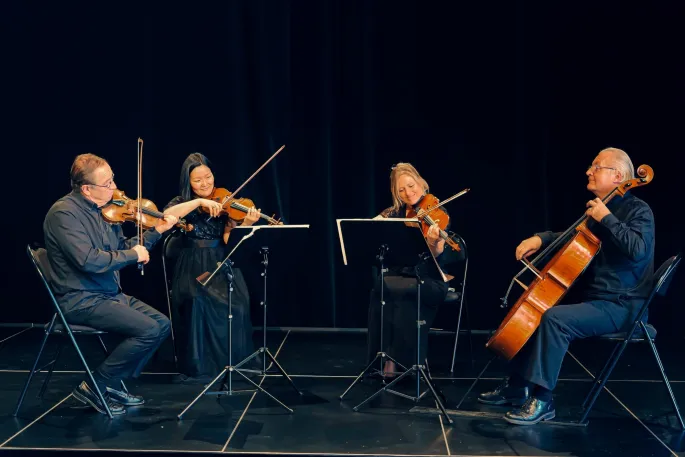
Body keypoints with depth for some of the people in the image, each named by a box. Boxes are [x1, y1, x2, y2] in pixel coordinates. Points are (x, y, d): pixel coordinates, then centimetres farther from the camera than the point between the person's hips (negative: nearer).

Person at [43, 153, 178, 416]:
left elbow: (122, 248, 17)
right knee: (148, 330, -21)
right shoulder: (64, 213, -18)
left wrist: (157, 231, 7)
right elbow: (89, 261, -29)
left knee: (162, 324, 1)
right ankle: (94, 387, -4)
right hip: (81, 301, -9)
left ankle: (112, 384, 10)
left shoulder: (104, 209, 8)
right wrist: (133, 255, -18)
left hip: (110, 294, 9)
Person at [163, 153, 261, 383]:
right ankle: (199, 365, -15)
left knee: (236, 301, -26)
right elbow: (165, 216, -18)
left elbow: (229, 240, -5)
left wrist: (246, 224, -23)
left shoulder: (223, 203, 7)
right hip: (193, 267, -1)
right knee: (197, 301, -30)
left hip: (221, 264, 1)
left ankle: (235, 360, -8)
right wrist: (199, 201, -22)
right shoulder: (182, 201, 6)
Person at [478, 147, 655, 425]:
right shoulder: (599, 208, 16)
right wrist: (541, 238, 6)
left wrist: (607, 219, -23)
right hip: (590, 297, 9)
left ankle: (542, 400, -23)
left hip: (619, 305, -9)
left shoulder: (637, 210, -10)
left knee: (555, 318, -31)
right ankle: (516, 388, 11)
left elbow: (638, 250, -28)